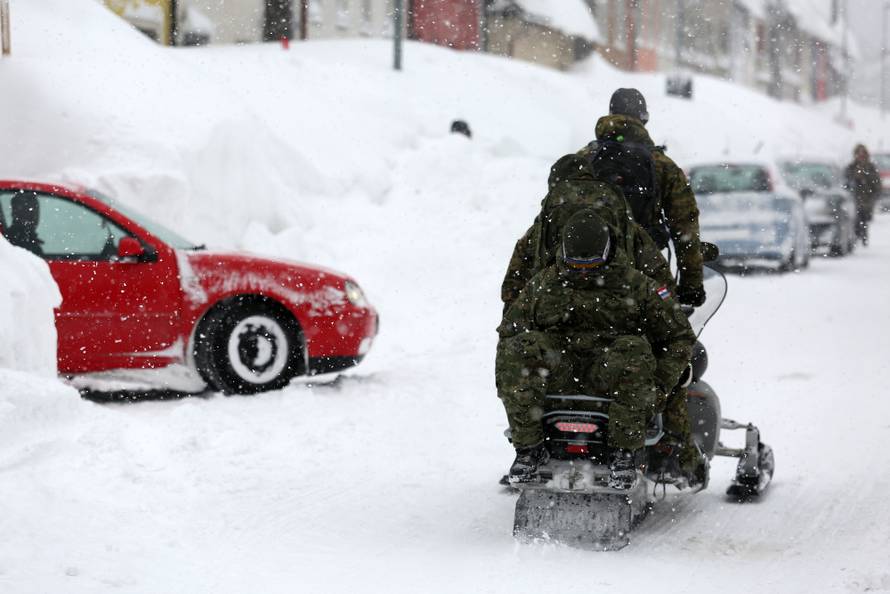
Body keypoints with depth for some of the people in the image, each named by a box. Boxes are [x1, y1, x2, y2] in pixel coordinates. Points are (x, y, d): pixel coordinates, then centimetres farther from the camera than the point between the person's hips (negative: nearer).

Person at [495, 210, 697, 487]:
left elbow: (679, 337, 10)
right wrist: (509, 386, 4)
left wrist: (658, 386, -3)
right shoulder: (543, 285, 14)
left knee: (634, 351, -35)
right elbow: (509, 330, 18)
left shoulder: (637, 286, 7)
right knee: (520, 348, -28)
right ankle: (529, 446, -23)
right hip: (556, 374, 2)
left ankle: (624, 449, -28)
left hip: (610, 375, -2)